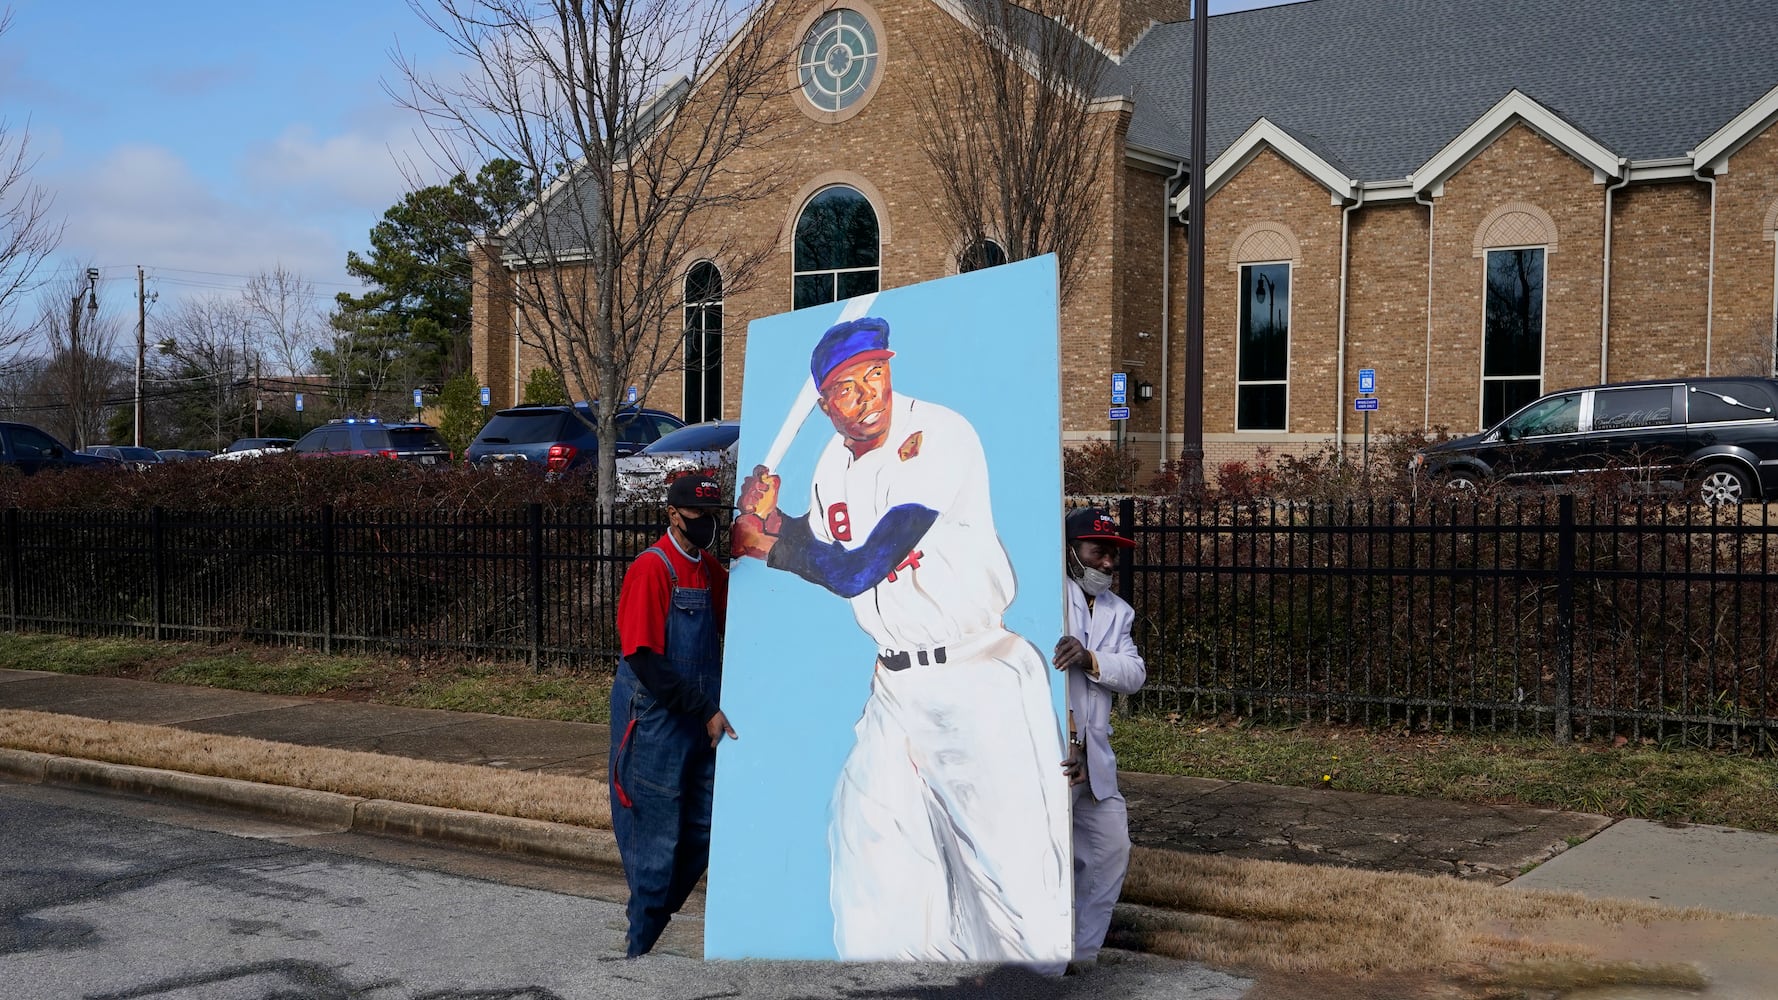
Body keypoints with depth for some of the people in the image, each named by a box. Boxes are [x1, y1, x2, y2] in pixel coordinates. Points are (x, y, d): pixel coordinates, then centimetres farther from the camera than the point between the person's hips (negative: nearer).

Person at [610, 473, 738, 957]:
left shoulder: (710, 568, 9)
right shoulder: (651, 568, -14)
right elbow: (645, 661, -19)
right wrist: (707, 710, -18)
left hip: (701, 725, 7)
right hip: (655, 723, -7)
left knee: (703, 835, 11)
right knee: (657, 841, 0)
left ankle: (656, 919, 28)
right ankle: (640, 951, 14)